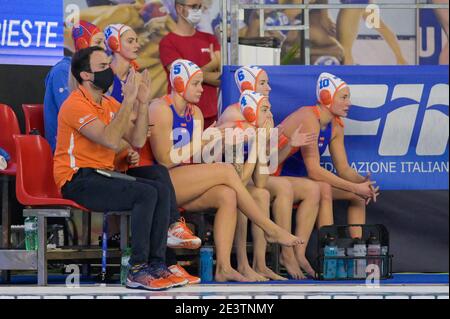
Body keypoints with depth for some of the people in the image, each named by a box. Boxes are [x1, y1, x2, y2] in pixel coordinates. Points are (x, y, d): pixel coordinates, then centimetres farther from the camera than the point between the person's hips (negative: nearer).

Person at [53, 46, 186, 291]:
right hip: (77, 181, -8)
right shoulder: (76, 105, -12)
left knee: (160, 190, -13)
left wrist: (142, 103, -1)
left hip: (103, 176, 8)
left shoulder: (110, 104, 15)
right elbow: (111, 141, -24)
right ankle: (138, 270, -22)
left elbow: (137, 141, 7)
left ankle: (156, 264, -14)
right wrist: (128, 101, -21)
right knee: (146, 194, -25)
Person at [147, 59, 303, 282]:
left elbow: (198, 157, 10)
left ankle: (223, 267, -27)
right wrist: (202, 140, -15)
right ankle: (270, 230, -12)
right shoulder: (161, 110, -9)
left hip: (186, 185, 8)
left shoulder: (195, 112, 16)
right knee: (226, 171, -20)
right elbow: (164, 160, -16)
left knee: (227, 196, -20)